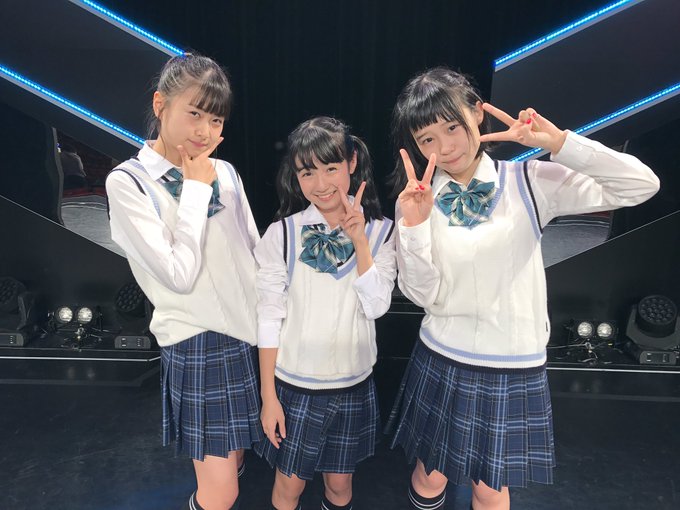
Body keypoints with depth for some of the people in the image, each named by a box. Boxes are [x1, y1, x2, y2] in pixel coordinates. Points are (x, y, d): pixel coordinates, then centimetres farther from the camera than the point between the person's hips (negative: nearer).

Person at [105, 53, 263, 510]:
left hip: (251, 332, 5)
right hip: (198, 340, -5)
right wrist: (195, 188, -13)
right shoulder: (128, 182, -11)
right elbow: (178, 274, -19)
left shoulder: (225, 173, 4)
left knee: (235, 457, 21)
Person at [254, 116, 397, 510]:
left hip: (354, 384, 2)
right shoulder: (283, 233, -12)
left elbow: (377, 306, -14)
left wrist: (359, 240, -22)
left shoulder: (380, 231, -7)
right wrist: (268, 396, -4)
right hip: (295, 383, -1)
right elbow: (269, 317, -7)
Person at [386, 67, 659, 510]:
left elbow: (641, 186, -11)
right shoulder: (417, 200, -6)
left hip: (515, 369, 0)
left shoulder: (530, 182, -8)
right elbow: (422, 295, -10)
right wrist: (413, 225, -24)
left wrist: (558, 141, -18)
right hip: (442, 363, 1)